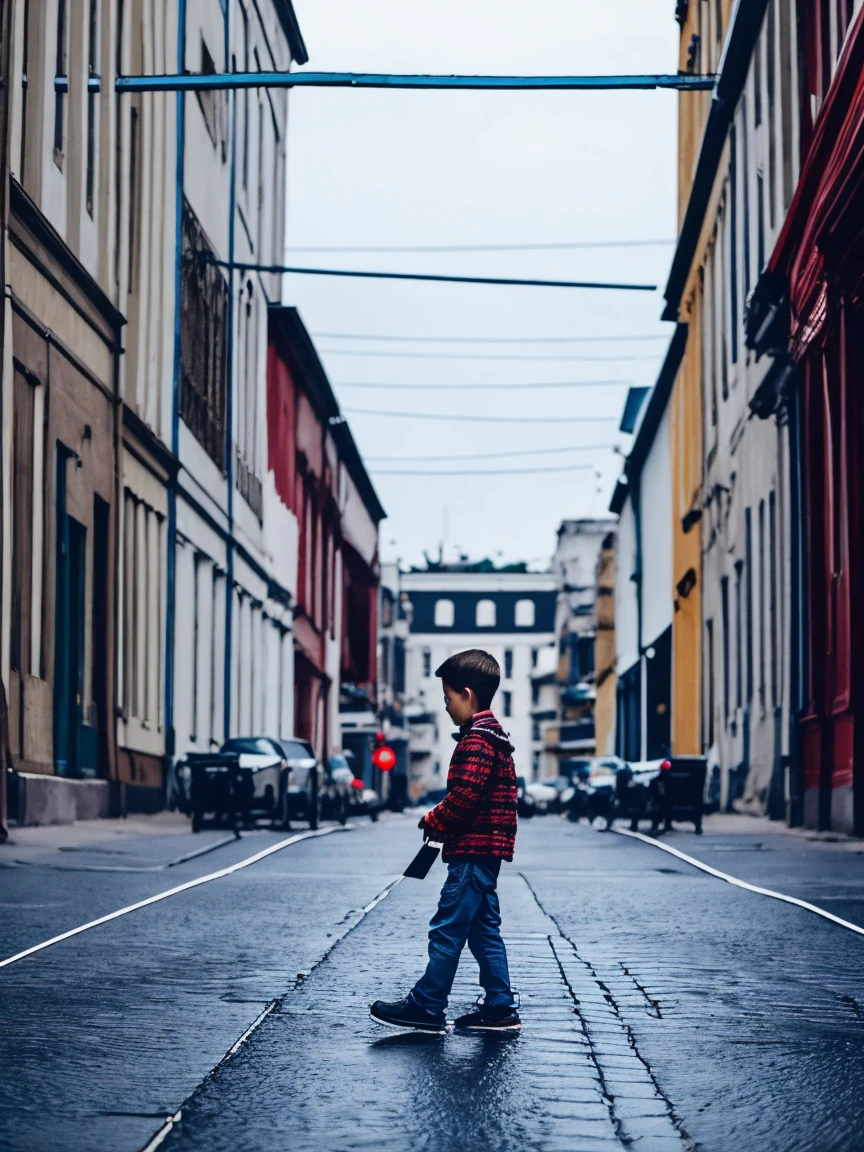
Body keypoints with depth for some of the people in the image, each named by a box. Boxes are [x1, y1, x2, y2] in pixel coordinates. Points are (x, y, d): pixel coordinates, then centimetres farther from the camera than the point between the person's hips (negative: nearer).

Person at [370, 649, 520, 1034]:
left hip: (472, 852, -11)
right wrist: (441, 822, 11)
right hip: (484, 851, 11)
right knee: (483, 930, 12)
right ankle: (500, 1008, 14)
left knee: (447, 929, -6)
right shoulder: (491, 733, 18)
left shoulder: (477, 738, -15)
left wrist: (433, 822, -8)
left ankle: (426, 1007, -2)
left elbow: (465, 797, -22)